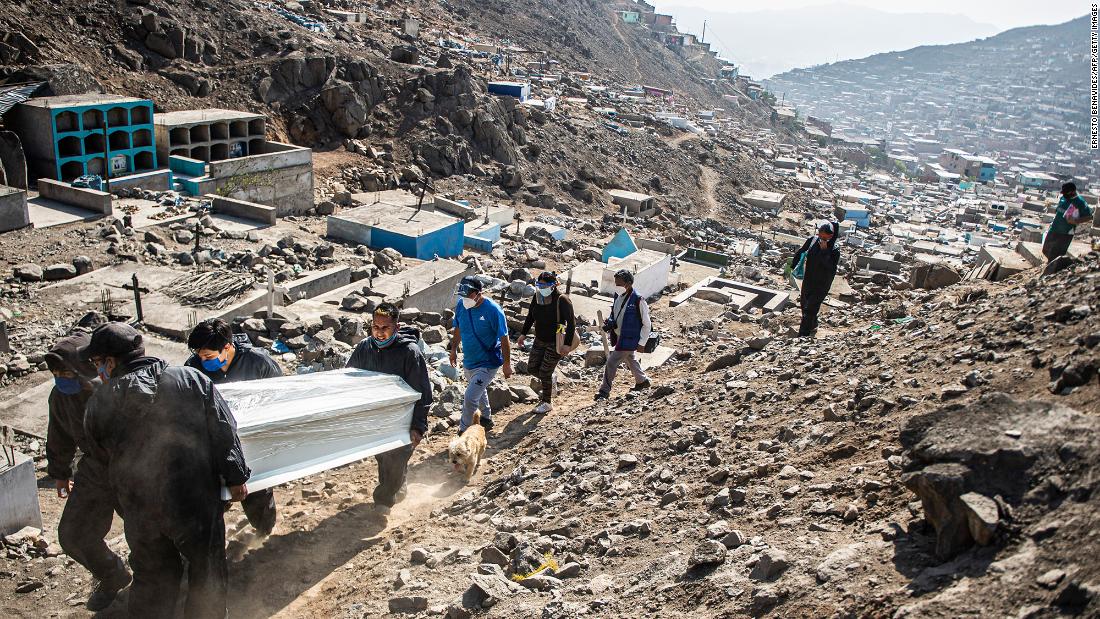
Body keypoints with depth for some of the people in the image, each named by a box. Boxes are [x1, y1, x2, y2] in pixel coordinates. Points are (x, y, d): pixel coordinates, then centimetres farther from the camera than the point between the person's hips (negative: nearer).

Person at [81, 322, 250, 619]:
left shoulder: (98, 405, -2)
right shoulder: (191, 380, -6)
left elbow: (103, 459, 11)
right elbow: (224, 431, -6)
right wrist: (236, 477, 3)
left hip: (139, 512, 1)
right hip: (197, 503, -1)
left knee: (150, 579, 21)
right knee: (208, 572, 18)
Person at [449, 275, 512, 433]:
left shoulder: (493, 310, -24)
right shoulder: (461, 305, -8)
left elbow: (504, 339, -17)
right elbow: (458, 329, 11)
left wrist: (507, 364, -12)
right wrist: (454, 349, 18)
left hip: (487, 364, -7)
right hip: (468, 361, 7)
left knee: (470, 398, -13)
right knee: (479, 392, 26)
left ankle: (463, 432, 3)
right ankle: (487, 420, 49)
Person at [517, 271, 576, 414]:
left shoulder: (562, 300, -21)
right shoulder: (537, 297, -2)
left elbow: (571, 323, -20)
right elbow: (530, 316, 13)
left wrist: (567, 345, -23)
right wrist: (523, 334, 13)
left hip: (555, 343, -7)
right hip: (540, 340, 7)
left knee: (545, 372, -2)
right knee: (532, 368, 10)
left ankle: (547, 403, 16)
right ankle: (550, 382, 38)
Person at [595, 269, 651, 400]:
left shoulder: (638, 301, -23)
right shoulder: (618, 296, -1)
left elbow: (647, 324, -16)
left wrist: (641, 343, -15)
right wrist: (610, 322, -5)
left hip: (629, 339, -8)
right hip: (619, 336, 8)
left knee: (611, 362, -6)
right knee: (630, 359, 25)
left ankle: (604, 391, 9)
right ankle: (642, 381, 47)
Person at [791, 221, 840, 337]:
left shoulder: (834, 250, -20)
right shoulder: (813, 240, -6)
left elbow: (831, 268, -32)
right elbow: (800, 252, 11)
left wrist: (824, 251, -34)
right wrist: (792, 266, 16)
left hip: (821, 284, -6)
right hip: (808, 280, 7)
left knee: (809, 310, -10)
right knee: (804, 304, 23)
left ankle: (803, 335, -5)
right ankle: (812, 325, 48)